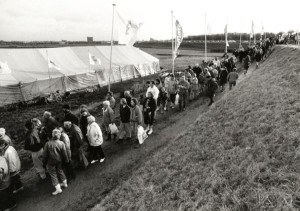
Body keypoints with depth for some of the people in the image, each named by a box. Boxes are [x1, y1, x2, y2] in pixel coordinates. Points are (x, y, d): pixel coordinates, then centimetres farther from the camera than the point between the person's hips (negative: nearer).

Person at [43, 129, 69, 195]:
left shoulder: (48, 144, -17)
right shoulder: (61, 143, -13)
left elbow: (45, 154, -9)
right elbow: (64, 154, -6)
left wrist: (44, 162, 4)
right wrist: (66, 160, 9)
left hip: (51, 162, -3)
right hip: (59, 161, 3)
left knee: (53, 174, 8)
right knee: (60, 171, 22)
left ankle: (58, 189, 9)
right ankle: (64, 183, 37)